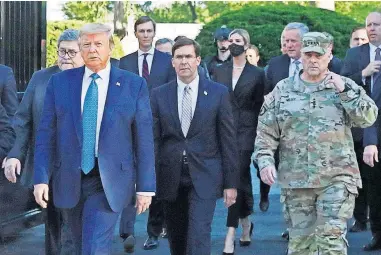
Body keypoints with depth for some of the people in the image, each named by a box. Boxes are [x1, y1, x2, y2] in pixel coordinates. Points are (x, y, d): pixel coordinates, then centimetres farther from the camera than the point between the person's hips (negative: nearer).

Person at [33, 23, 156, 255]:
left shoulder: (134, 85, -1)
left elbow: (144, 139, -1)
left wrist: (145, 187, -2)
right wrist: (41, 178, -5)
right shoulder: (59, 82, 4)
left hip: (110, 181, -3)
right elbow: (46, 134, 3)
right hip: (70, 180, 3)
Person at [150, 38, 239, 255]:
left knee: (198, 238, -12)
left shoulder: (219, 93, 0)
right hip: (170, 178, 3)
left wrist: (231, 183, -1)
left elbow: (228, 140, 1)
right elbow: (153, 140, 5)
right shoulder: (159, 95, 5)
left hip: (204, 178, -2)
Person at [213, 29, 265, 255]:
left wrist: (259, 134, 1)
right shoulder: (220, 72, 10)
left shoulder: (257, 73, 2)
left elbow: (260, 106, 4)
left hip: (245, 131, -3)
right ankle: (246, 223, 33)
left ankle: (230, 236, -15)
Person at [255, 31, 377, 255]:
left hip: (337, 179, -2)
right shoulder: (283, 90, 8)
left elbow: (369, 118, -6)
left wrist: (345, 92, -13)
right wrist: (265, 161, -6)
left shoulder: (345, 86, 5)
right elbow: (265, 132, 8)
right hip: (296, 180, 2)